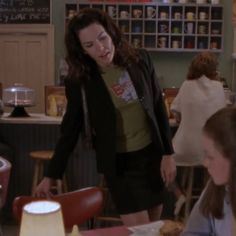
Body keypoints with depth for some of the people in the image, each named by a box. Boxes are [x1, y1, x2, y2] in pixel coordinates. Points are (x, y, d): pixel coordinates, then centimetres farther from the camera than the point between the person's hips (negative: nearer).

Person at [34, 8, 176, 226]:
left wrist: (168, 153, -2)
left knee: (153, 224, 15)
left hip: (152, 155, 3)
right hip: (119, 163, -3)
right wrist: (51, 176, -3)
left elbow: (159, 108, 1)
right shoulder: (79, 81, -12)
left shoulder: (140, 60, -6)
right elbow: (70, 130, -3)